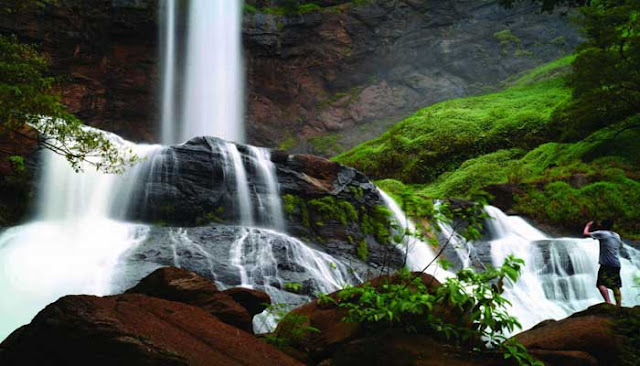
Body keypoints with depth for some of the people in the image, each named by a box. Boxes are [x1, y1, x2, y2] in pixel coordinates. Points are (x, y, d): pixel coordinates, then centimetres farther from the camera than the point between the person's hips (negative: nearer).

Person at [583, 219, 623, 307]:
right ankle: (619, 305, 5)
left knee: (601, 284, -11)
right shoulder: (617, 235, 16)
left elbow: (586, 233, 0)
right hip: (617, 265, 7)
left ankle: (608, 301, -27)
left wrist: (588, 225, 19)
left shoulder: (602, 233, -5)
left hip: (606, 264, -7)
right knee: (616, 286, 9)